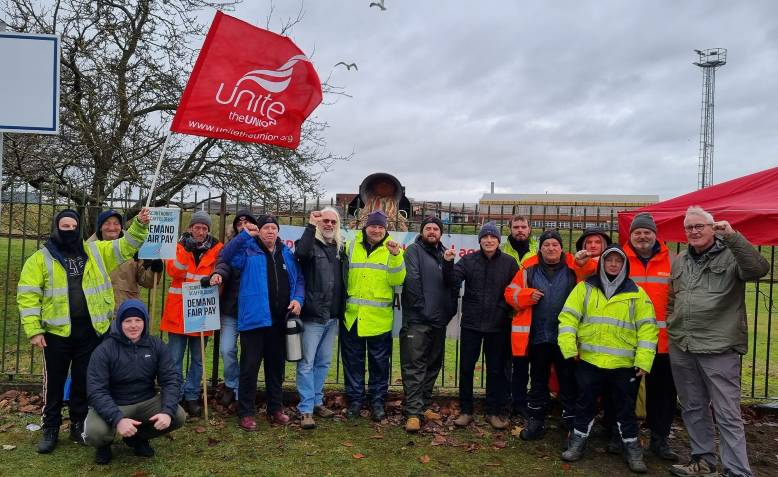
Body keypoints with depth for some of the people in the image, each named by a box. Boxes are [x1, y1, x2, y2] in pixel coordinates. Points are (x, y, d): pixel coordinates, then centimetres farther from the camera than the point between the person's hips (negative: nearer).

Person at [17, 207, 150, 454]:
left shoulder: (96, 251, 7)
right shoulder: (41, 258, -1)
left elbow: (127, 246, 3)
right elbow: (28, 294, -4)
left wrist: (140, 224, -15)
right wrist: (33, 329, -10)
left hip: (91, 331, 2)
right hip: (57, 331, -2)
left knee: (84, 381, 12)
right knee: (54, 382, 10)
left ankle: (79, 426, 27)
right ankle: (50, 429, 25)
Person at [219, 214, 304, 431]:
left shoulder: (287, 254, 13)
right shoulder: (248, 251, 0)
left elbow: (299, 279, 15)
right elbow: (226, 256, -16)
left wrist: (298, 298, -2)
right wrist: (244, 235, -21)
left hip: (280, 320, 4)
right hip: (254, 318, -4)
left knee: (276, 366, 15)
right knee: (250, 366, 0)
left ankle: (276, 408, 28)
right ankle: (246, 413, 12)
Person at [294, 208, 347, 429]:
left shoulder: (341, 247, 13)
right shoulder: (311, 243, -4)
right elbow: (301, 253, -30)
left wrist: (341, 310, 11)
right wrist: (311, 225, -28)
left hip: (333, 316, 6)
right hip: (313, 315, -6)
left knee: (323, 362, 15)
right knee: (307, 363, -1)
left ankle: (317, 401, 28)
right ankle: (306, 409, 5)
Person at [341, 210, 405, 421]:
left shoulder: (392, 249, 2)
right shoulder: (351, 246, 6)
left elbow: (397, 280, -11)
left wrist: (395, 256, -22)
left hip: (380, 318, -1)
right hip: (352, 316, 2)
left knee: (379, 362, 9)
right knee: (353, 360, 11)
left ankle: (377, 401, 24)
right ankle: (355, 399, 25)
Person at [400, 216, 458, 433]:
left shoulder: (445, 254, 15)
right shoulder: (414, 250, -3)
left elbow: (453, 284, 17)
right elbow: (412, 280, -15)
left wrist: (450, 309, 6)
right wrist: (421, 307, -17)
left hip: (439, 320, 7)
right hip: (417, 320, -7)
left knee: (433, 365, 14)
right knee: (414, 367, -6)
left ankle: (425, 406, 26)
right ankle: (413, 413, -4)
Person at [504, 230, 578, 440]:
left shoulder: (573, 270, 0)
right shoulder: (529, 269, 3)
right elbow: (511, 292, 4)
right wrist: (527, 295, -13)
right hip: (537, 336, 2)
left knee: (568, 380, 7)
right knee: (538, 380, 15)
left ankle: (572, 421, 20)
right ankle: (536, 421, 28)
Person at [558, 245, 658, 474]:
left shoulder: (636, 293, 3)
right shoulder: (585, 287, 2)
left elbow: (647, 328, 0)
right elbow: (568, 317, -2)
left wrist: (643, 360, -8)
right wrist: (569, 347, -12)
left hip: (624, 364, 0)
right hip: (589, 360, 0)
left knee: (626, 408, 11)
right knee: (585, 404, 11)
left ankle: (633, 449, 26)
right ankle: (577, 443, 25)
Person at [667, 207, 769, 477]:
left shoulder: (731, 255, -4)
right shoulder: (680, 261, 14)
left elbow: (759, 269, -25)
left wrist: (732, 236, -30)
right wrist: (670, 327, 14)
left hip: (719, 349, -6)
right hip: (681, 348, 6)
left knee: (728, 414, -2)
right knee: (693, 409, 16)